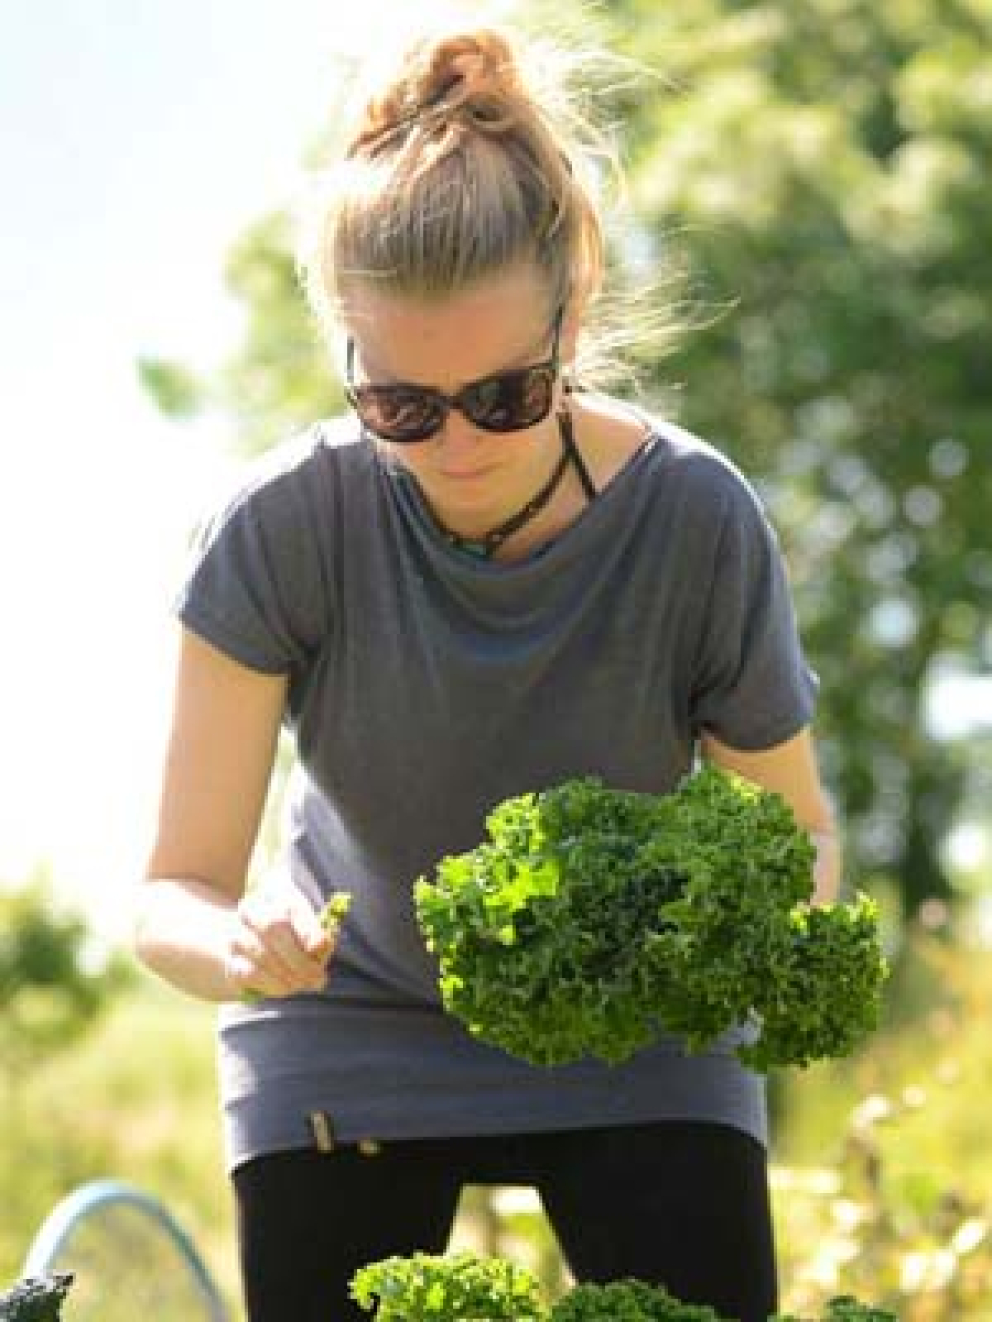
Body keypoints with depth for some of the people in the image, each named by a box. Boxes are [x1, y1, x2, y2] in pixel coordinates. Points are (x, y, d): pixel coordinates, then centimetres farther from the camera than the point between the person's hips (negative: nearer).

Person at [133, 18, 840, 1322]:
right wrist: (237, 950, -44)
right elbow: (178, 887, -20)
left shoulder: (697, 518, -23)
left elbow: (793, 826, -9)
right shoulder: (286, 528, -24)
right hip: (354, 1030, 0)